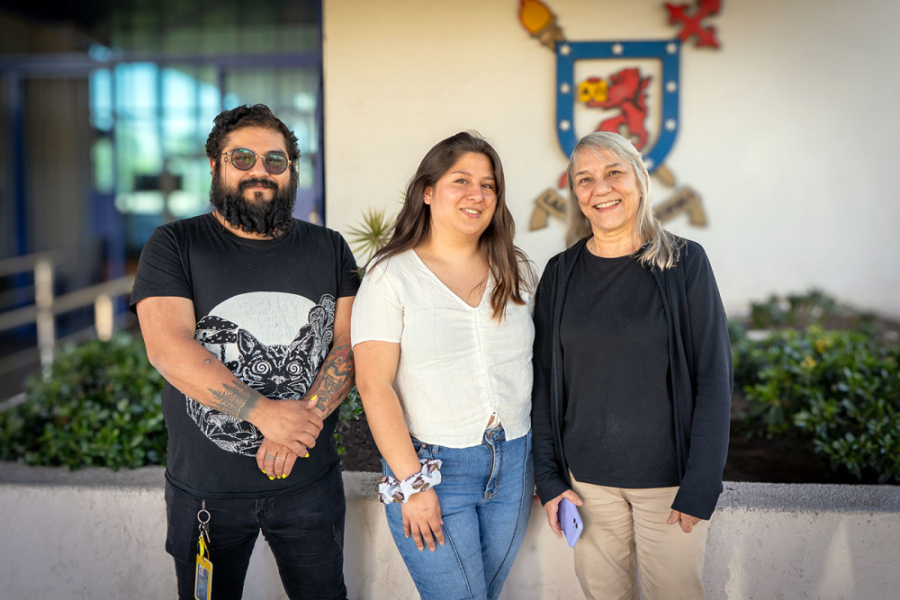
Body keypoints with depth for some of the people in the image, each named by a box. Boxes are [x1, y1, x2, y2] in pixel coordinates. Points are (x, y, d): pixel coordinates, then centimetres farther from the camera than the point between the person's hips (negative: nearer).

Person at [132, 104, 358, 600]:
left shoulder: (329, 249, 5)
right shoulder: (174, 247, -3)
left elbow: (350, 346, -3)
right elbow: (168, 349, -16)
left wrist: (301, 424, -18)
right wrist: (265, 413, -22)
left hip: (309, 481, 2)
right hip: (204, 490, -1)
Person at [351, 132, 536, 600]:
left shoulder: (516, 271, 7)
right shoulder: (390, 276, -7)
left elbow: (533, 367, 12)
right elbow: (375, 386, -11)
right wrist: (411, 483, -15)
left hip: (514, 463, 5)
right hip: (433, 465, -4)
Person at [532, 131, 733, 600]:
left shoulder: (684, 263, -6)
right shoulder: (561, 274, 1)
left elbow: (713, 380, -6)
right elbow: (545, 383, 5)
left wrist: (700, 488, -10)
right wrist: (549, 479, 1)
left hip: (667, 475, -2)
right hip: (587, 477, 2)